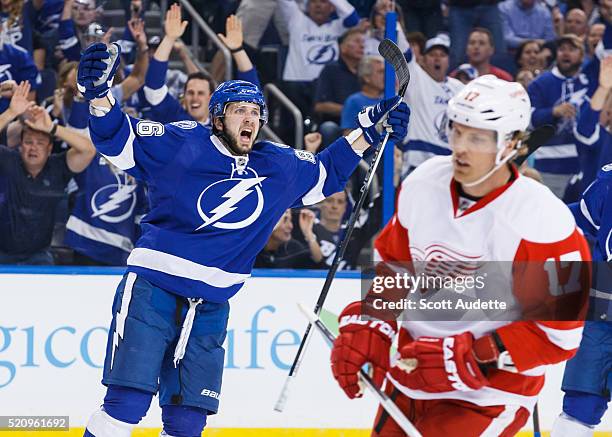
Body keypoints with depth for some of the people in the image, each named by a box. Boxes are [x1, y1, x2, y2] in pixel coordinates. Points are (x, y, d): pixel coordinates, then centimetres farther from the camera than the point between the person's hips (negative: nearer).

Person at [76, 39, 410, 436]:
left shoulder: (280, 168, 8)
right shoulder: (181, 146, -8)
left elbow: (326, 173, 25)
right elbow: (118, 139, -10)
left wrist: (369, 132, 16)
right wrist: (99, 94, -28)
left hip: (210, 308, 5)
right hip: (152, 289, -5)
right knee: (128, 403, -16)